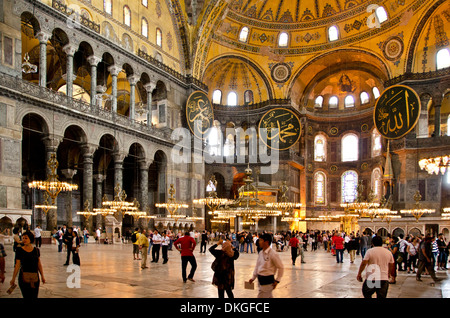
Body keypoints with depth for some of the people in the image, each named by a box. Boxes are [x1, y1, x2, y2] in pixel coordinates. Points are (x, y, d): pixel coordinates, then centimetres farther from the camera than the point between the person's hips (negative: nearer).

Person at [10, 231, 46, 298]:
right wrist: (13, 279, -1)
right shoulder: (20, 250, -3)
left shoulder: (36, 250, 6)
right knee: (27, 296, -6)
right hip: (24, 277, -3)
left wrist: (42, 276, 10)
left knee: (35, 296, 6)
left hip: (35, 277, 3)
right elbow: (17, 265, -2)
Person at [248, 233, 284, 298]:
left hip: (267, 281, -8)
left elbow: (280, 267, -13)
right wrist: (253, 277, 13)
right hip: (260, 280, 8)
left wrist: (277, 280, -10)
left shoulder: (273, 254, -18)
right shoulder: (261, 253, 6)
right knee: (269, 296, 19)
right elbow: (257, 266, 16)